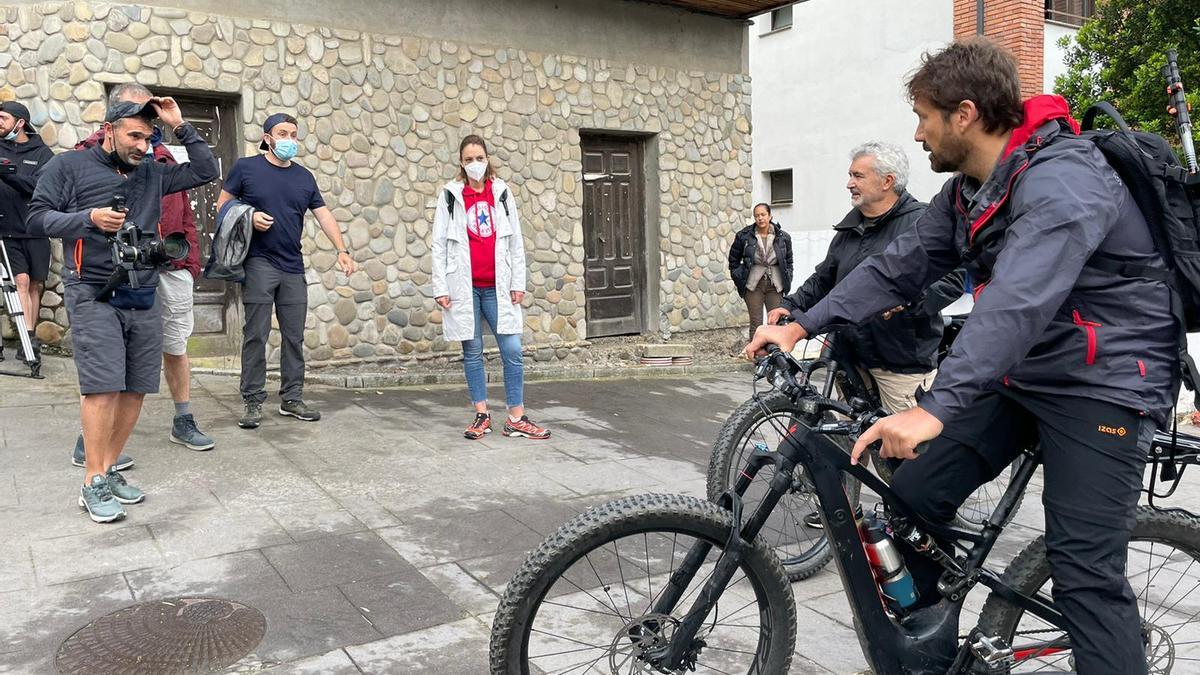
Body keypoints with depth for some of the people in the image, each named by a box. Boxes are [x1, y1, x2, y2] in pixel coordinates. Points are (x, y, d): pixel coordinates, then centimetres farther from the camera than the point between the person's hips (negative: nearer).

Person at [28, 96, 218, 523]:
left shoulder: (152, 174, 15)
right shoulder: (70, 166, 4)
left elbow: (206, 170, 17)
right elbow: (36, 218, -1)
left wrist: (180, 127, 8)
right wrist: (88, 219, -16)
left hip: (142, 298, 5)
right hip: (93, 296, -5)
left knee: (136, 388, 3)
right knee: (104, 386, -13)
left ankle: (109, 470, 15)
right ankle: (93, 485, -5)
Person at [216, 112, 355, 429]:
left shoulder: (304, 177, 14)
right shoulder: (245, 167, 3)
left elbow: (323, 214, 10)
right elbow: (222, 204, 6)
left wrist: (342, 250, 0)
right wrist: (249, 217, -13)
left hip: (293, 267, 4)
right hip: (258, 263, -4)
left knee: (294, 336, 6)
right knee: (256, 334, -3)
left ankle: (292, 399, 16)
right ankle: (253, 402, 4)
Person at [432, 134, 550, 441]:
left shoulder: (502, 193, 8)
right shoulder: (450, 195, 3)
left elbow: (516, 240, 8)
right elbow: (439, 244, 2)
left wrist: (518, 283, 2)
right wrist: (440, 288, -5)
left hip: (497, 286, 1)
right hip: (464, 286, -1)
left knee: (512, 350, -3)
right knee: (472, 352, 6)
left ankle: (516, 418, 4)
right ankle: (482, 415, 15)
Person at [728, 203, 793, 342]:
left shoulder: (783, 237, 2)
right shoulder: (744, 236, -2)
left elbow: (789, 261, 15)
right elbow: (734, 259, 11)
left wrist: (787, 282, 8)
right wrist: (738, 277, 4)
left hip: (775, 285, 1)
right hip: (753, 285, -1)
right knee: (756, 323, 2)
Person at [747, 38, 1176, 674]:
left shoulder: (1061, 184, -24)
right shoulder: (967, 190, 5)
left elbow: (1016, 305, -38)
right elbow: (900, 265, 4)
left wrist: (933, 410, -46)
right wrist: (802, 324, -4)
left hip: (1100, 382, -8)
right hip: (1019, 374, 8)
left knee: (1084, 569, -11)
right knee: (911, 493, 1)